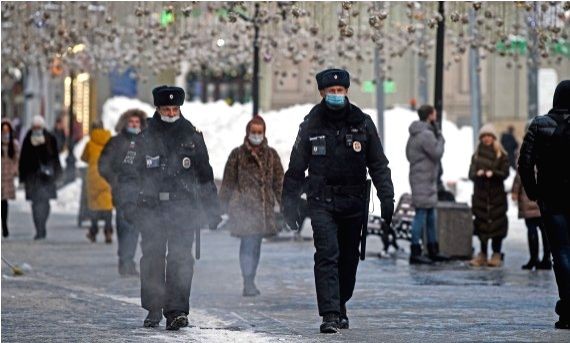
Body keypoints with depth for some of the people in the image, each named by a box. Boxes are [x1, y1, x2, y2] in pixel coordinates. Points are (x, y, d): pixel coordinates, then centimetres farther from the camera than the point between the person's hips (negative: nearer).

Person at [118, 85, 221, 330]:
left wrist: (212, 209, 14)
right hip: (152, 210, 1)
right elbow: (129, 174, 7)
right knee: (152, 259, 4)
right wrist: (129, 203, -6)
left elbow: (205, 175, 16)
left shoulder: (192, 137, 9)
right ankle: (153, 309, 16)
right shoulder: (145, 139, 6)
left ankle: (176, 311, -15)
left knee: (180, 259, -11)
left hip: (184, 208, -1)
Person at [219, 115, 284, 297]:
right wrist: (225, 204, 5)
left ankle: (250, 283, 19)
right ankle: (248, 283, -16)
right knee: (248, 243, -13)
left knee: (255, 244, 10)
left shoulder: (271, 155, 10)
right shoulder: (238, 154, 3)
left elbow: (279, 181, 12)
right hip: (243, 205, -3)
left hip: (264, 205, 4)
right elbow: (228, 181, 7)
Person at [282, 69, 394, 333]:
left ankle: (340, 306, 28)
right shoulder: (311, 125, 0)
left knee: (349, 259, 10)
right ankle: (329, 315, -19)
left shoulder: (362, 123, 2)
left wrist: (387, 198, 0)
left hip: (353, 202, 2)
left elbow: (379, 165, 8)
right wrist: (290, 204, 6)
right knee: (327, 255, -15)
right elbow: (296, 168, 7)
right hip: (322, 201, -2)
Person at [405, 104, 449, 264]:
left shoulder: (414, 134, 15)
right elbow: (437, 154, -16)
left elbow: (408, 154, 19)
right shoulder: (426, 134, -16)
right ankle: (415, 253, -8)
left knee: (430, 216, 15)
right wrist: (440, 138, -1)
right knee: (421, 215, -9)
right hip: (424, 179, -10)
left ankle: (433, 251, 21)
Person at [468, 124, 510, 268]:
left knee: (497, 223, -4)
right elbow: (471, 173, 6)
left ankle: (496, 255, 2)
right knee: (481, 225, 3)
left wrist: (493, 173, -23)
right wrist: (478, 174, -17)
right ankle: (482, 255, 10)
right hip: (480, 194, 3)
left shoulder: (501, 155, 2)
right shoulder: (477, 155, 12)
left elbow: (505, 173, -6)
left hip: (496, 195, -3)